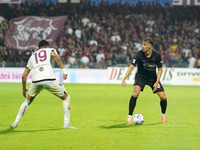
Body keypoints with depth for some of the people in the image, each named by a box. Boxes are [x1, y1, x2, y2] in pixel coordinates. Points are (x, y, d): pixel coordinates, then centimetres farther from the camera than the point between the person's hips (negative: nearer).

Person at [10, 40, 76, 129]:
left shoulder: (32, 56, 32)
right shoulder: (50, 50, 23)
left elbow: (24, 75, 29)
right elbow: (55, 55, -4)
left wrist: (24, 89, 41)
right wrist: (63, 70, -9)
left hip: (35, 81, 4)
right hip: (49, 79, -4)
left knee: (28, 101, 29)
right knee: (66, 98, 15)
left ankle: (15, 123, 24)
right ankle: (66, 124, 6)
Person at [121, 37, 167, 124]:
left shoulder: (157, 55, -17)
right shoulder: (139, 54, -21)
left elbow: (160, 69, -6)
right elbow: (132, 66, -22)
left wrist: (157, 82, -16)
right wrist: (124, 79, -32)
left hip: (153, 78, 2)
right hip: (141, 76, -2)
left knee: (163, 97, -7)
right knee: (135, 93, -27)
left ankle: (163, 115, 23)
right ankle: (129, 117, -15)